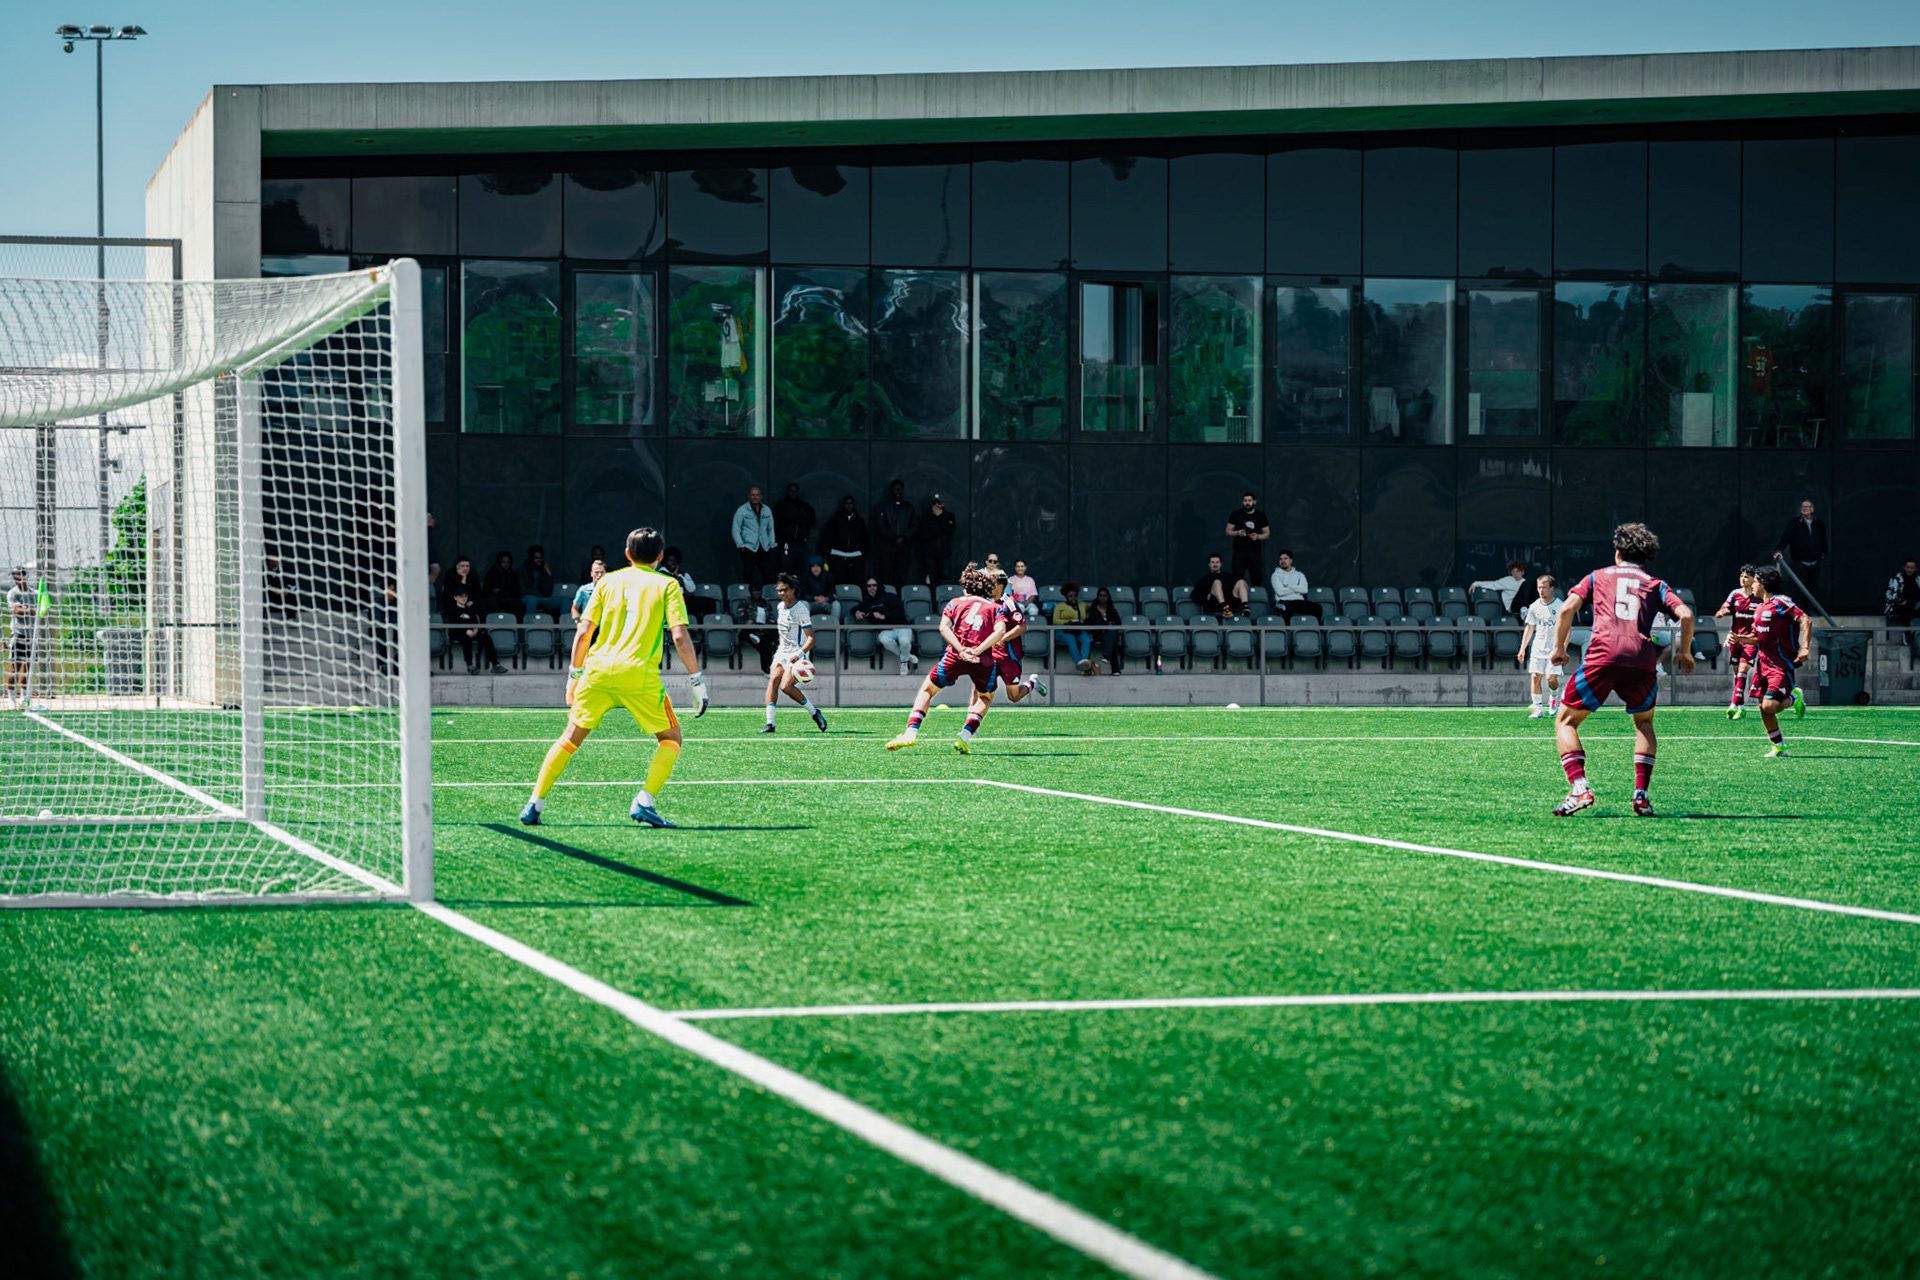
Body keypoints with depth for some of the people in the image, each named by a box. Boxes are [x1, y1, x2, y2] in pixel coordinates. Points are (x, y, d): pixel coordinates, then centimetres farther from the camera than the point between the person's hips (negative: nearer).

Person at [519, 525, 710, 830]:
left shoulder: (608, 582, 14)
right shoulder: (667, 585, 6)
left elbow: (584, 632, 11)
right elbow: (680, 635, -4)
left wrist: (574, 674, 20)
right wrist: (697, 680, 0)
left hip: (598, 670, 3)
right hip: (639, 674, -3)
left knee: (571, 737, 14)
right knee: (671, 738, 12)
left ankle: (535, 804, 8)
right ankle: (644, 802, -5)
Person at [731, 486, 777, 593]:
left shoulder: (767, 510, 13)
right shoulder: (742, 510, 1)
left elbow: (771, 528, 20)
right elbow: (736, 530, 2)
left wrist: (771, 544, 11)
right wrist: (741, 545, -6)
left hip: (765, 548, 4)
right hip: (749, 548, -4)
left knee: (768, 576, -1)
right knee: (748, 576, -7)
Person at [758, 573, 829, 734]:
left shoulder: (801, 610, -15)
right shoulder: (780, 607, 9)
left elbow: (811, 638, -19)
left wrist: (799, 654, -32)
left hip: (797, 655, -7)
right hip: (782, 651, 7)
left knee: (786, 686, -21)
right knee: (773, 679, -15)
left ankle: (814, 713, -2)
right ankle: (770, 723, -19)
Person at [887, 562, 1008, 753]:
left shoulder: (955, 603, 20)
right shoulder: (995, 607, 20)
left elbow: (944, 627, 2)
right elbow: (1000, 631, -1)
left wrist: (961, 650, -9)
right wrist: (978, 650, -9)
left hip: (955, 655, 0)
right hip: (983, 659, 0)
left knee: (927, 689, 19)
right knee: (985, 698, 28)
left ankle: (911, 732, 0)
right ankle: (965, 736, 8)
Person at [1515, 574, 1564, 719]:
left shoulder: (1560, 606, -5)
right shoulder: (1534, 607, 7)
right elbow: (1529, 628, 14)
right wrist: (1522, 649, 10)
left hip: (1554, 648, -4)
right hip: (1538, 647, 4)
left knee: (1551, 678, -12)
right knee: (1536, 677, -7)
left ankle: (1555, 697, 21)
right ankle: (1538, 709, -2)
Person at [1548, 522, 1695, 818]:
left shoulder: (1598, 577, 24)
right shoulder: (1656, 585, 25)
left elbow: (1567, 608, 9)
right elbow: (1685, 615, 10)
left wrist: (1559, 647, 19)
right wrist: (1684, 652, 25)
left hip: (1602, 654, -2)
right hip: (1642, 659, 2)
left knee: (1566, 721, 10)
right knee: (1643, 722, 28)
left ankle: (1579, 788, -12)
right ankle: (1641, 794, 12)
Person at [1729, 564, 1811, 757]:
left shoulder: (1781, 602, -11)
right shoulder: (1759, 608, 14)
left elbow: (1806, 620, -19)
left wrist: (1805, 648, -27)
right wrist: (1739, 638, 4)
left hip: (1781, 665, -8)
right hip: (1764, 663, 8)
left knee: (1769, 707, -19)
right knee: (1763, 709, 5)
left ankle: (1794, 698, 11)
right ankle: (1778, 746, 18)